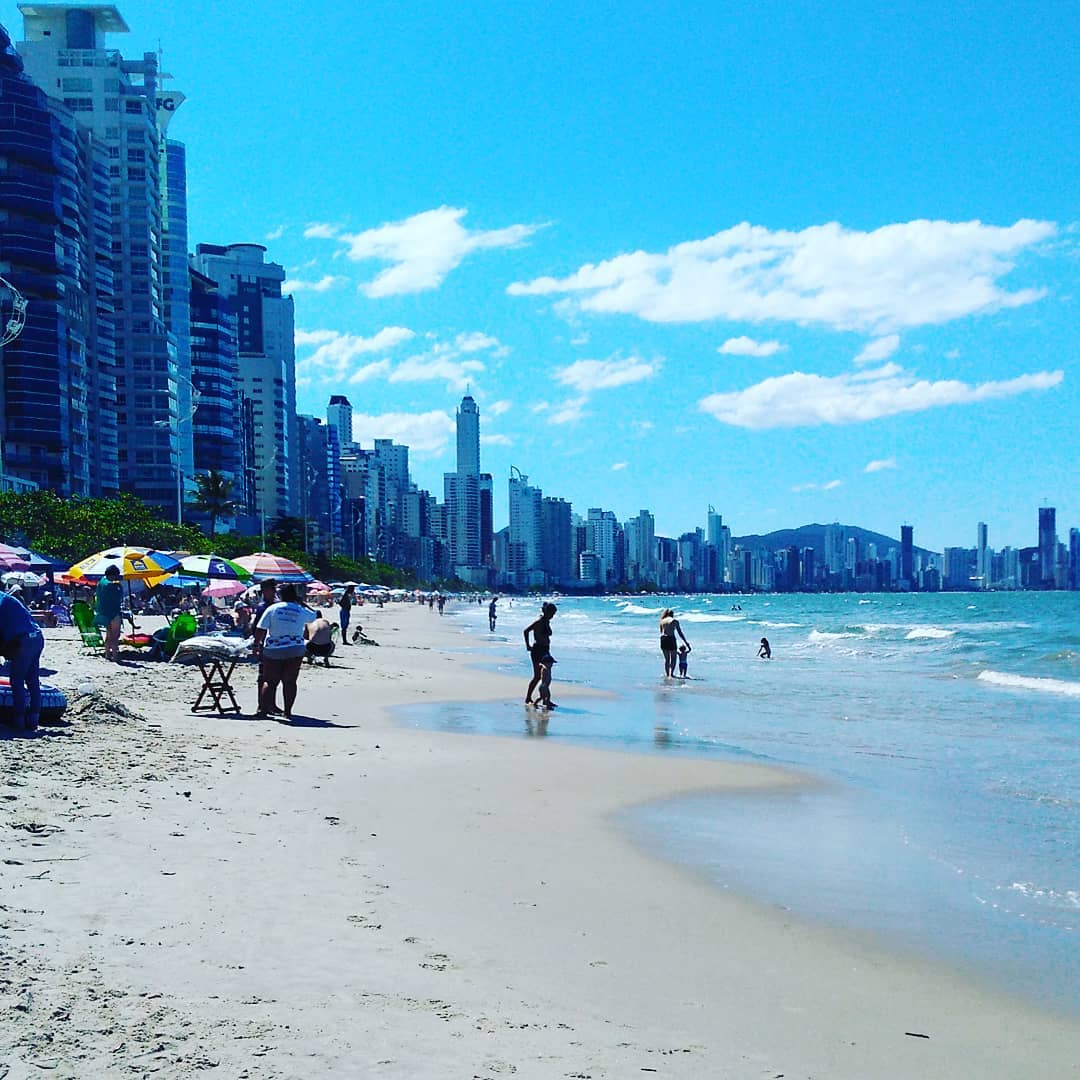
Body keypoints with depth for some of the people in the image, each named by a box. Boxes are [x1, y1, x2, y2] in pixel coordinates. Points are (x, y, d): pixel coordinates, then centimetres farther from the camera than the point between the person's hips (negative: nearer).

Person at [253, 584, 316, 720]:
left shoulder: (272, 609, -1)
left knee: (270, 681, 7)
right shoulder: (301, 611, 2)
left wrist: (257, 644, 6)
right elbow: (314, 615, 24)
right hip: (295, 650, 0)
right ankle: (287, 711, 4)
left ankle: (263, 708, 2)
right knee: (290, 681, 5)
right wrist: (301, 603, 27)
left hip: (273, 650, 0)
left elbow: (260, 629, -4)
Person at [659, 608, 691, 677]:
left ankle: (667, 674, 13)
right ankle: (671, 673, -3)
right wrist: (686, 642, 8)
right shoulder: (675, 620, 2)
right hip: (671, 638, -4)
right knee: (673, 658, 8)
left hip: (663, 639, 4)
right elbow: (680, 633, 1)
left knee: (666, 659, 14)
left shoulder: (662, 621, 15)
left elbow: (661, 632, 15)